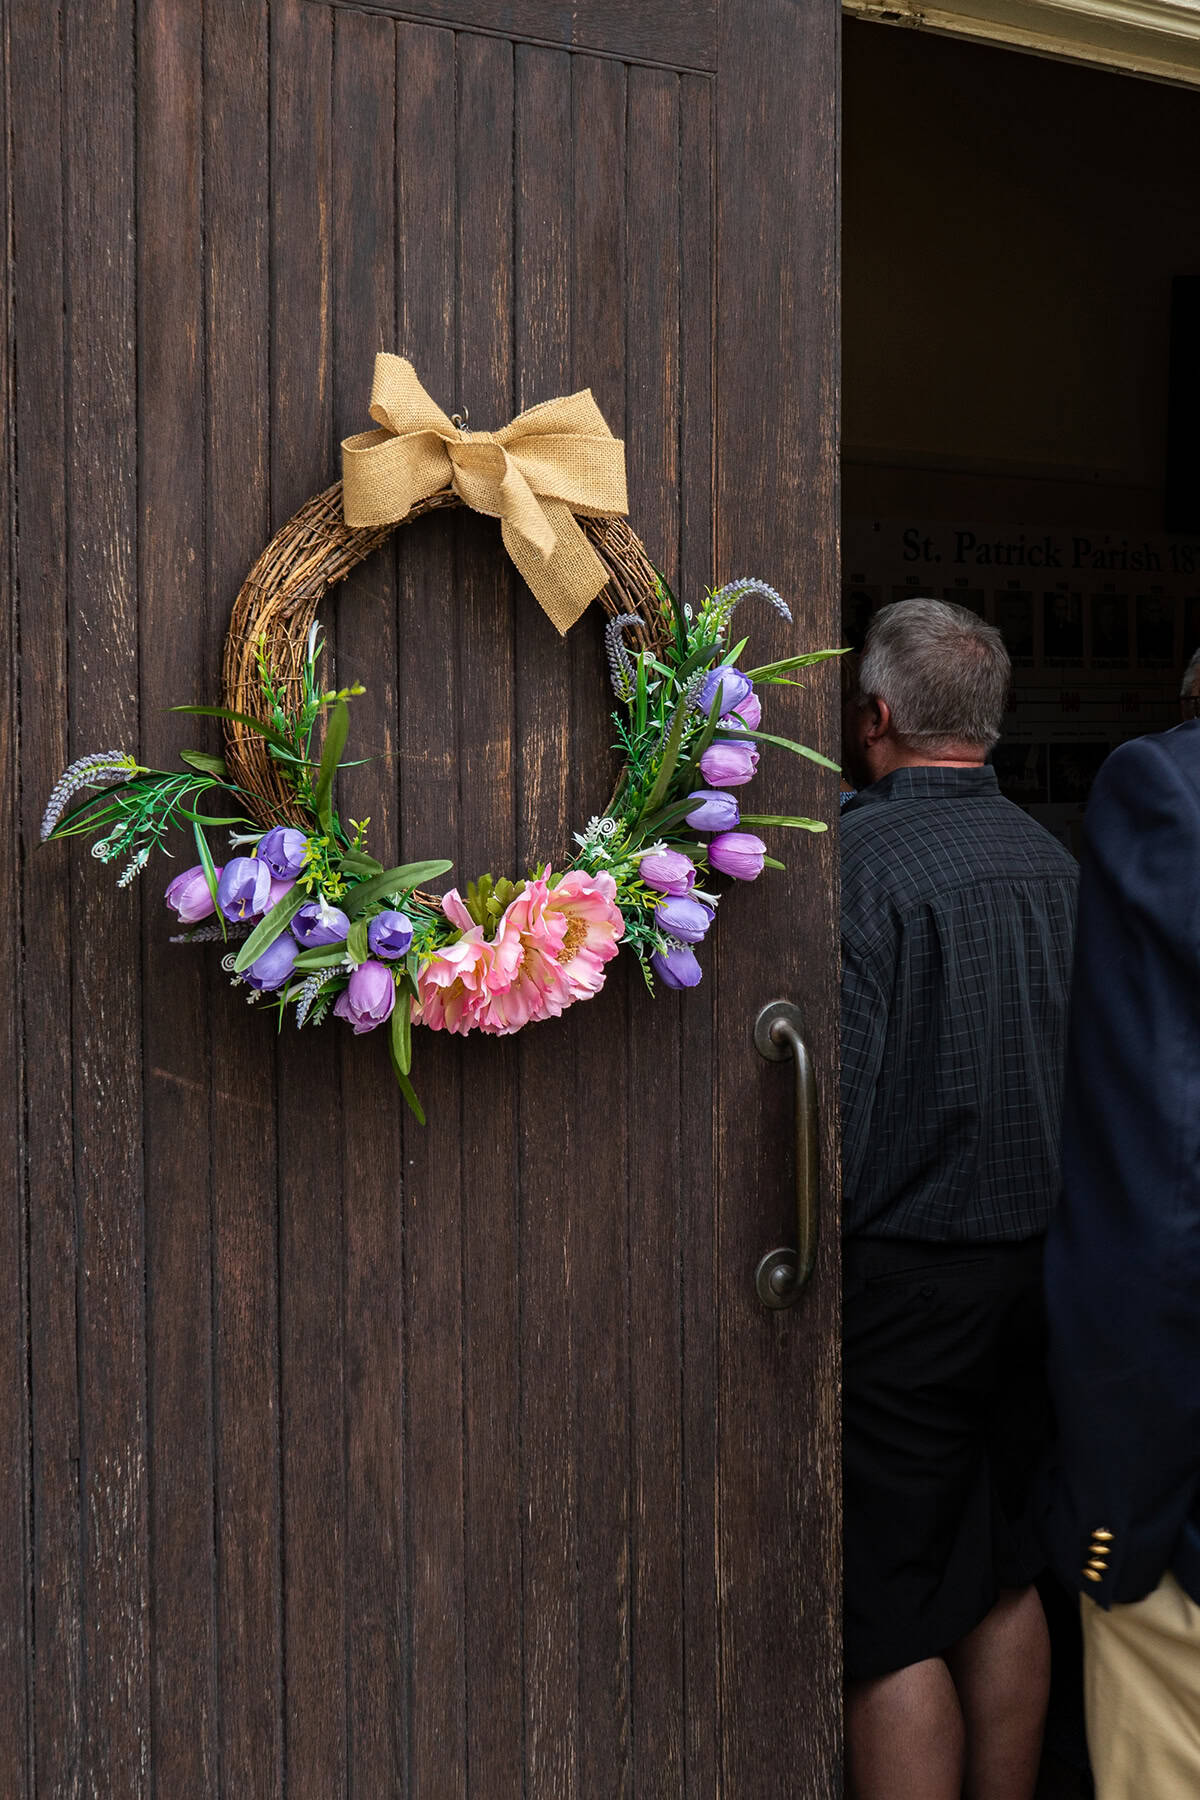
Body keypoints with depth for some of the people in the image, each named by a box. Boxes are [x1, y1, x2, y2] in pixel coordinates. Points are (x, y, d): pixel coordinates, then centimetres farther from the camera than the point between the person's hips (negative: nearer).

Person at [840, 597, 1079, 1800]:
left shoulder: (855, 856, -14)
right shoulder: (1055, 862, 6)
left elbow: (837, 1083, -19)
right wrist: (1040, 1226, 18)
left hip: (899, 1270, -7)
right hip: (1035, 1266, 7)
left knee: (888, 1622, 1)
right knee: (1005, 1580, 18)